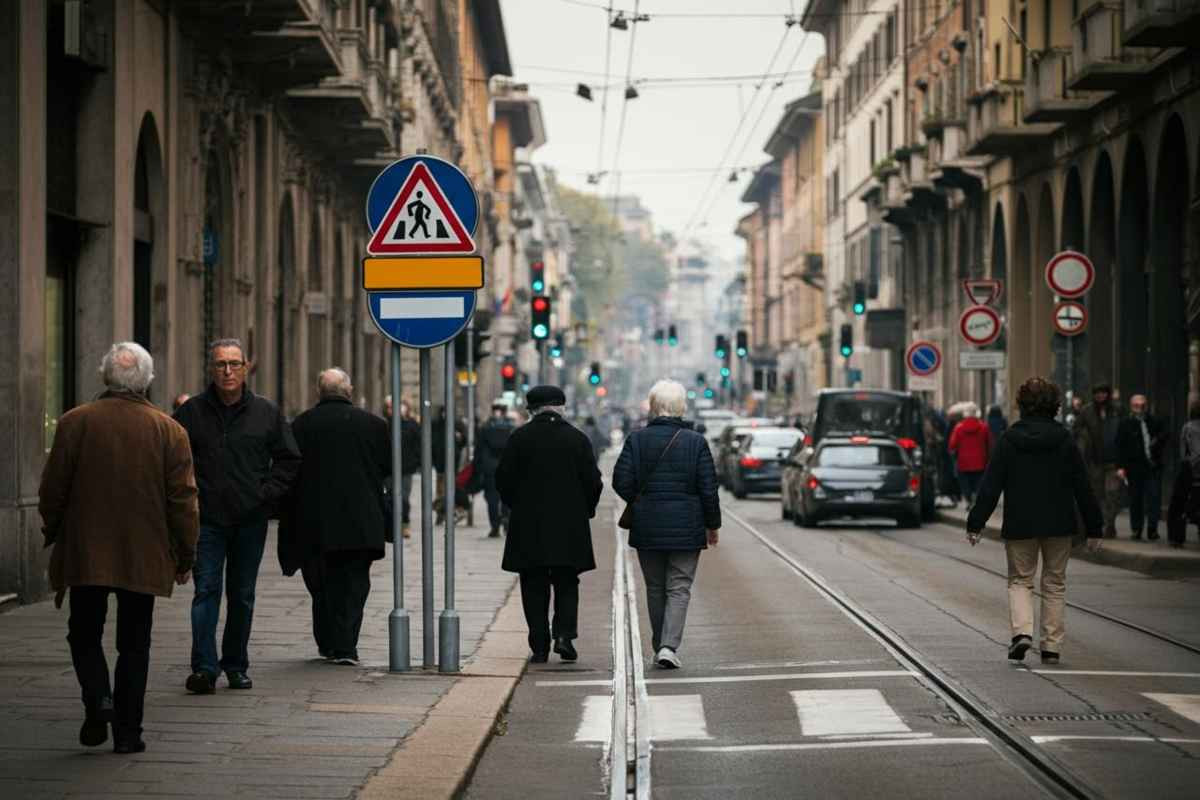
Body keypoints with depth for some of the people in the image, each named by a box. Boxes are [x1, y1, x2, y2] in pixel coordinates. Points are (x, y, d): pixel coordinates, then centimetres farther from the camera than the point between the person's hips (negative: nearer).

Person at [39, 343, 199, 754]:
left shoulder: (75, 423, -5)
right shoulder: (168, 430, -3)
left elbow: (52, 489, -1)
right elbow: (183, 500, -3)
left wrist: (53, 535, 15)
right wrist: (184, 557, 6)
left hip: (85, 554, -1)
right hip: (144, 558, 1)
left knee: (84, 634, 13)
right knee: (133, 643, 9)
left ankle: (98, 697, -12)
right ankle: (127, 731, 8)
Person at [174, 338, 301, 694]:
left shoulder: (266, 412, 4)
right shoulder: (192, 412, 1)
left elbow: (289, 460, 10)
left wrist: (265, 493, -1)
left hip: (251, 519, 2)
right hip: (207, 518, -2)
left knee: (242, 595, 9)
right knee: (206, 591, -9)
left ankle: (236, 665, 18)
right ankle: (204, 667, -14)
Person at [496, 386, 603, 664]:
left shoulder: (519, 438, -2)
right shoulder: (577, 439, -1)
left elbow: (504, 479, -1)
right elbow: (593, 481, -1)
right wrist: (585, 511, 14)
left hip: (528, 526, 0)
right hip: (569, 526, 1)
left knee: (534, 587, 6)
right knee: (566, 583, 12)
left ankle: (539, 646, 2)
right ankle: (564, 634, -6)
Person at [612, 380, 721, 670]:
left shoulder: (637, 440, -4)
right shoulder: (695, 442, -6)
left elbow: (621, 482, -6)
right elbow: (708, 489, -5)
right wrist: (713, 525, 7)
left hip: (647, 528, 2)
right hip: (686, 528, -1)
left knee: (655, 589, 14)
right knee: (679, 589, 2)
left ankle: (660, 647, 18)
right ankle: (669, 646, -13)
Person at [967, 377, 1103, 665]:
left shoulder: (1009, 439, -5)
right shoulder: (1064, 439, -3)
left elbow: (991, 485, -5)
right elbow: (1082, 486, 0)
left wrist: (976, 523, 0)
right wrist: (1093, 527, 6)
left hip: (1019, 525, -1)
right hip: (1059, 524, 1)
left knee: (1020, 580, 11)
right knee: (1054, 583, 12)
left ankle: (1022, 631, -13)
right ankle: (1051, 646, 10)